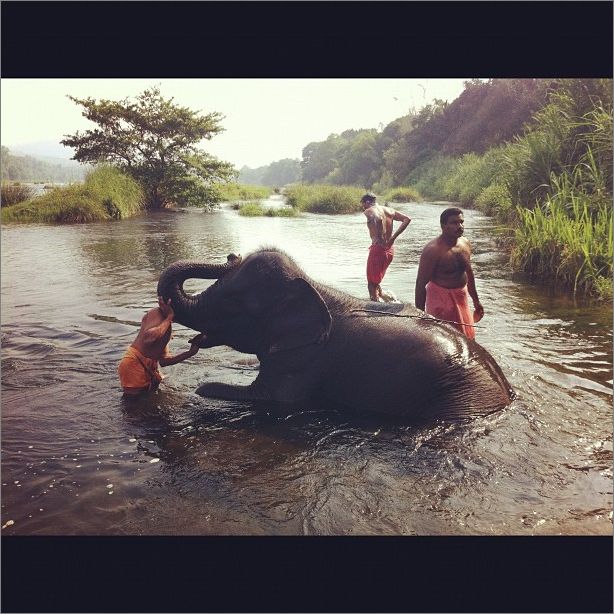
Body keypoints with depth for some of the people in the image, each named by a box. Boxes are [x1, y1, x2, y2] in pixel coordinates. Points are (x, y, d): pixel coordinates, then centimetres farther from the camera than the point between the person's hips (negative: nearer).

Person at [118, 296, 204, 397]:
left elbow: (163, 360, 10)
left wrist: (190, 352, 2)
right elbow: (149, 338, -35)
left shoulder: (166, 323, 13)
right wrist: (169, 317, -23)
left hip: (148, 368, 9)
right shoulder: (156, 313, -13)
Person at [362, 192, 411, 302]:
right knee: (376, 281, 24)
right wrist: (393, 237, 5)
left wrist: (380, 238, -22)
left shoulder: (369, 211, -8)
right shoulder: (389, 210, 13)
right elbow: (406, 219, 8)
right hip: (390, 249, 7)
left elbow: (378, 218, -31)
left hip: (378, 248, -7)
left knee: (372, 283, 2)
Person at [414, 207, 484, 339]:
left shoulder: (465, 243, 3)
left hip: (461, 298, 8)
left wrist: (476, 300, 22)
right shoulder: (433, 250, -21)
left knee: (466, 338, 17)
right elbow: (421, 283, -20)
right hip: (441, 300, -8)